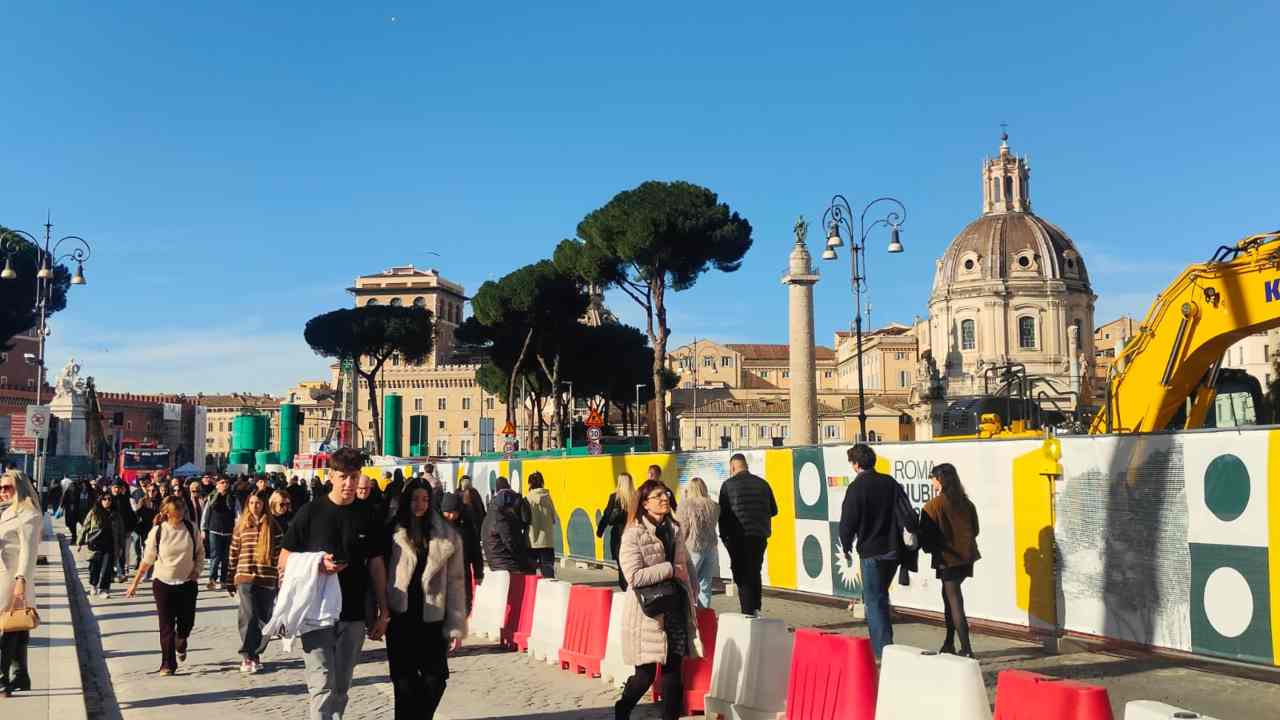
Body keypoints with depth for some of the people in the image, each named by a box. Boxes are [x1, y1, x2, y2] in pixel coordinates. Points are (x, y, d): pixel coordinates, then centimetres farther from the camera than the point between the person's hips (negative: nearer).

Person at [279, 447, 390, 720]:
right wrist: (316, 564, -18)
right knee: (322, 687, -9)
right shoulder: (310, 512, -3)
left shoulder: (366, 517, 6)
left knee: (341, 689, 11)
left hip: (353, 616, 3)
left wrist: (383, 612, 8)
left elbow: (376, 564, 10)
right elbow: (284, 561, 0)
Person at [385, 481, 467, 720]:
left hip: (433, 620, 1)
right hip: (400, 619, -1)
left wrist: (456, 626, -4)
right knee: (405, 683, 1)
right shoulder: (392, 533, 0)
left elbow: (455, 583, 0)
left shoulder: (447, 536, 2)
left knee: (435, 682, 2)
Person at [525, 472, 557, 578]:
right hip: (547, 541, 1)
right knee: (548, 571, 4)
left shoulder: (528, 499, -9)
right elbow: (553, 518, 4)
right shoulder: (547, 498, -2)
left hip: (532, 542, -1)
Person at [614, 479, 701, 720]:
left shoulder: (674, 530, 11)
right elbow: (634, 576, -20)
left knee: (673, 669, 6)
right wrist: (670, 569, -16)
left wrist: (690, 600, 16)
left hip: (675, 608, 6)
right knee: (646, 673, 1)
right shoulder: (634, 534, -11)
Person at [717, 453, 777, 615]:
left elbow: (722, 512, -6)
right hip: (760, 535, 4)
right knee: (755, 573, 18)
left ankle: (748, 612, -4)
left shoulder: (728, 485, -5)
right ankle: (755, 609, 22)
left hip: (739, 537, -4)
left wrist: (724, 535, 5)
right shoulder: (762, 484, 7)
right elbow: (773, 510, 12)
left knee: (742, 576, 1)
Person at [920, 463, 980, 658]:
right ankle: (949, 644, 28)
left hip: (947, 558, -6)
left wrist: (928, 547, 8)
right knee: (949, 596, 21)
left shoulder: (934, 505, -14)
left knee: (954, 600, -2)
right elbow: (974, 529, 12)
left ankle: (966, 649, -7)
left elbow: (926, 534, -11)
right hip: (966, 557, 6)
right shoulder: (966, 503, 3)